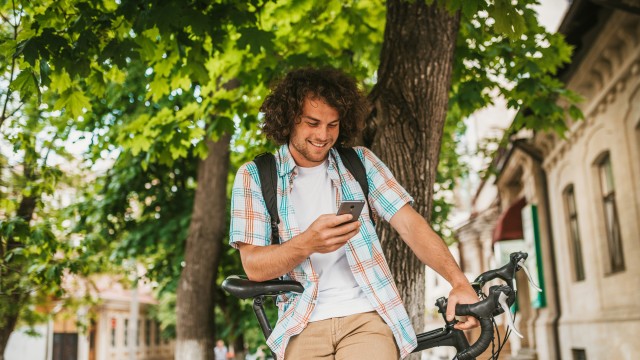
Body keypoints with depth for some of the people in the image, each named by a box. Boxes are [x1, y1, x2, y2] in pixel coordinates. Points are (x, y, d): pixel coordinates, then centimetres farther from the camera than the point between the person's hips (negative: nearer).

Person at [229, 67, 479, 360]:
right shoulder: (254, 176, 2)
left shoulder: (360, 162, 7)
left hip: (367, 317, 0)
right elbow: (254, 266, -6)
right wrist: (307, 243, -25)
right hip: (304, 327, 0)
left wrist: (459, 282, -17)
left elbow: (410, 224, -2)